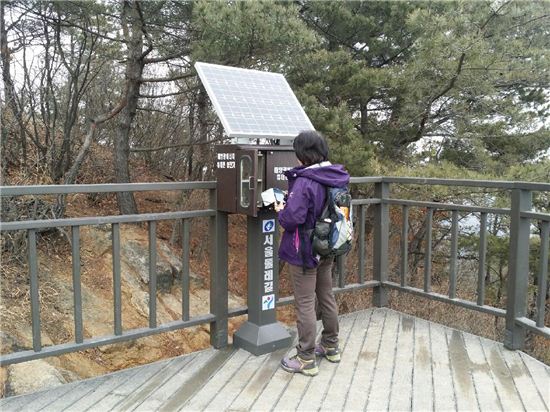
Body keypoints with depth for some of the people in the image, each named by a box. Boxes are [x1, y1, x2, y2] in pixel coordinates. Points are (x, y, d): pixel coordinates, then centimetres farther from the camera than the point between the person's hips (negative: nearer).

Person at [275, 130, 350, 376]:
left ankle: (306, 359, 15)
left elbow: (292, 218, -28)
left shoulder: (305, 182, -24)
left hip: (305, 252, -8)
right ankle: (330, 347, 37)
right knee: (326, 296, 21)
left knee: (305, 303, 3)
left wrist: (281, 211, -5)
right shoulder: (336, 178, 1)